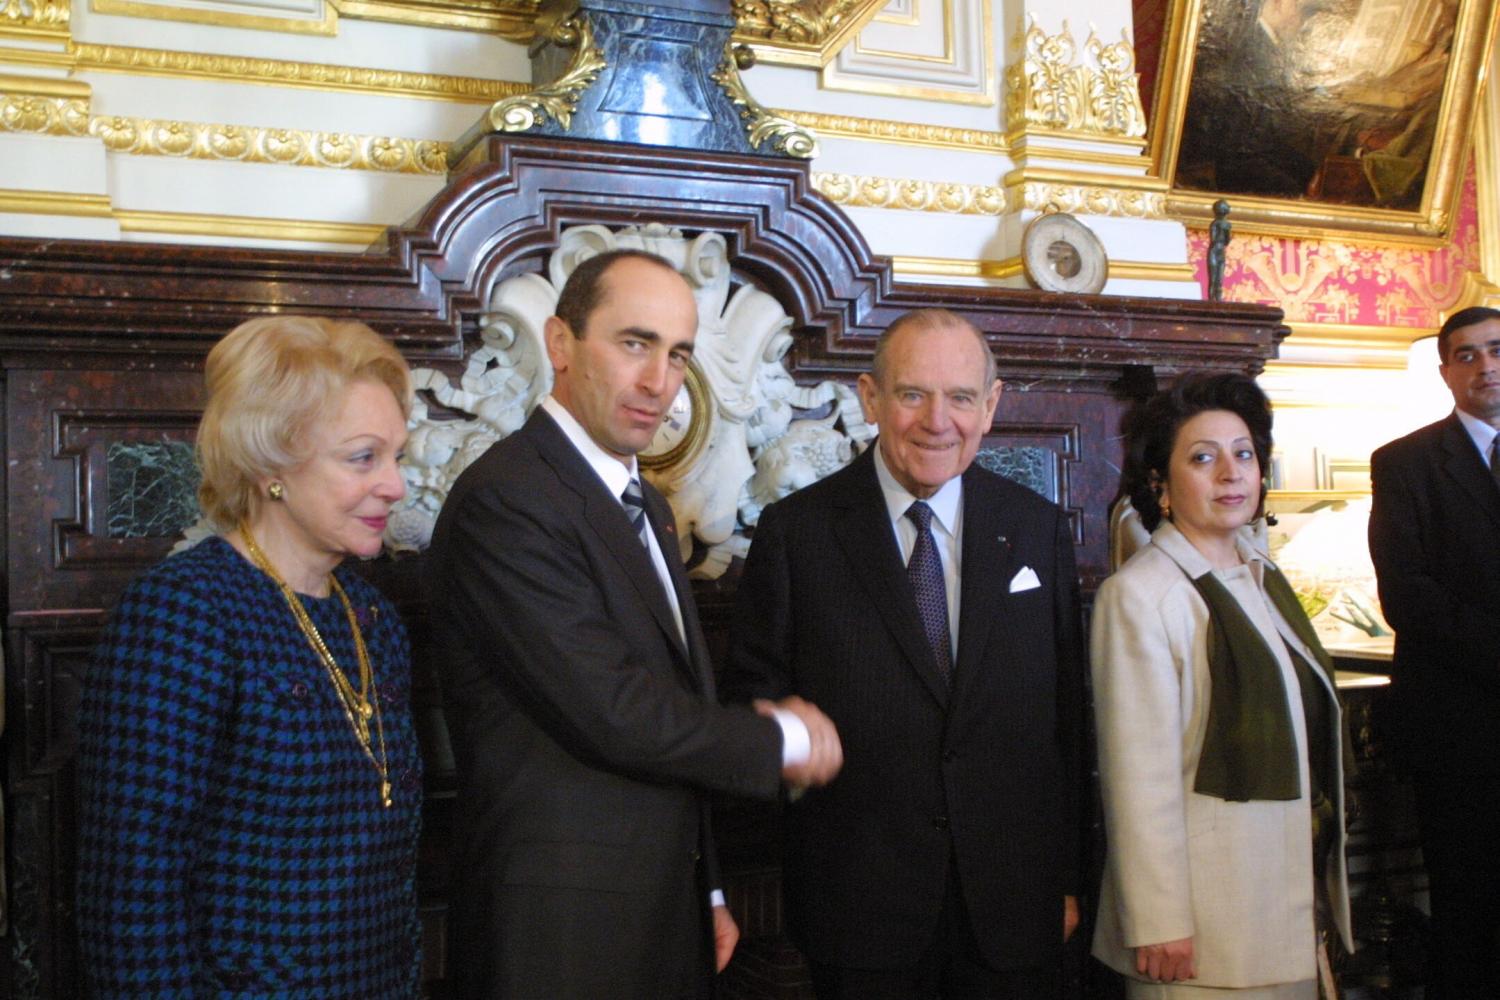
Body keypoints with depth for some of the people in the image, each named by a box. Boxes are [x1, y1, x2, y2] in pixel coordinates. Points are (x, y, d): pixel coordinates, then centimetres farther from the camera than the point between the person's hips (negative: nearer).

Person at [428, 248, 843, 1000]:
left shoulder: (645, 506, 12)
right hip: (561, 929, -8)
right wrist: (782, 740, -8)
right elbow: (612, 714, -22)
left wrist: (707, 892, 16)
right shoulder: (505, 499, -18)